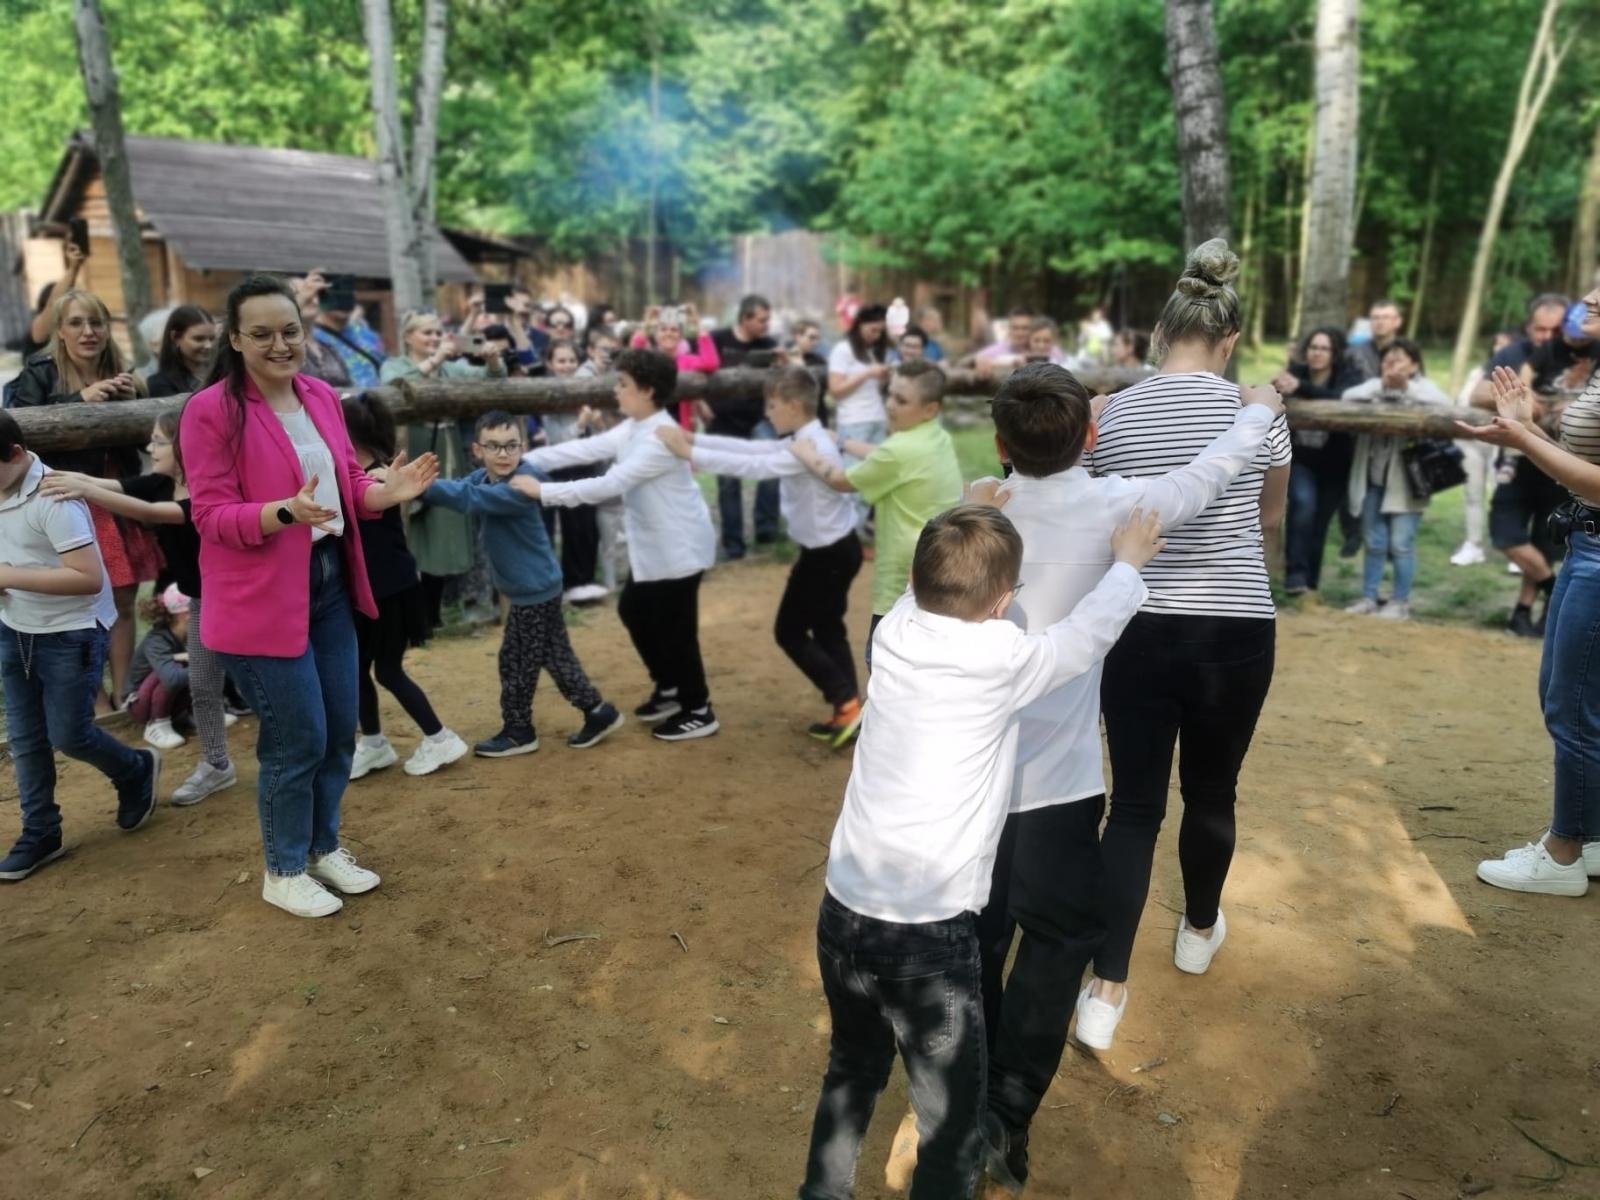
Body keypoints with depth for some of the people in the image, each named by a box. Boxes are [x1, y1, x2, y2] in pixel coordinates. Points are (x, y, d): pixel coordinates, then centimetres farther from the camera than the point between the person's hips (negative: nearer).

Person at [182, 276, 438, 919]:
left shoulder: (321, 396, 6)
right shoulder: (211, 409, -14)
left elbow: (349, 484, 12)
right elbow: (211, 516, -16)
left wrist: (387, 491, -9)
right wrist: (287, 511, -32)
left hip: (330, 582, 7)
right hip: (261, 596, -7)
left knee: (341, 730, 15)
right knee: (297, 740, 1)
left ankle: (324, 846, 36)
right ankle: (283, 870, 24)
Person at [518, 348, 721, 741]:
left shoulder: (661, 439, -26)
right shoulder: (632, 429, 6)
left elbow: (610, 484, -30)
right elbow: (584, 450, 1)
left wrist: (543, 491, -29)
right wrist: (526, 460, -8)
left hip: (680, 547, -10)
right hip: (652, 545, 10)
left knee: (674, 629, -1)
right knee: (633, 611, 20)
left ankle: (699, 711, 16)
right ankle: (669, 688, 36)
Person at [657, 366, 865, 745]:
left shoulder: (808, 448, -24)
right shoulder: (807, 441, 8)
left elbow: (751, 466, -31)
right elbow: (753, 449, 6)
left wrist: (689, 452, -30)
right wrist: (695, 438, 0)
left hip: (827, 554, -10)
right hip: (836, 547, 10)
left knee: (790, 631, 1)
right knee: (827, 630, 16)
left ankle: (847, 702, 2)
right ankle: (848, 711, 20)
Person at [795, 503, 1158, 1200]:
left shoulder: (895, 631, -2)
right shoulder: (1003, 661, -13)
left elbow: (933, 587, 21)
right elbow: (1088, 635, 6)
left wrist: (971, 529, 31)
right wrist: (1127, 564, 22)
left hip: (843, 912, 6)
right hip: (930, 935, -6)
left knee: (852, 1072, 28)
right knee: (952, 1123, 13)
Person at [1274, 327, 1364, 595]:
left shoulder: (1348, 378, -10)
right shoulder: (1294, 373, -6)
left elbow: (1341, 400, -33)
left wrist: (1300, 388, -47)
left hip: (1333, 465, 1)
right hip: (1300, 459, -1)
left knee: (1319, 524, 5)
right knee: (1303, 502, -27)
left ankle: (1310, 583, 22)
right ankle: (1295, 575, -21)